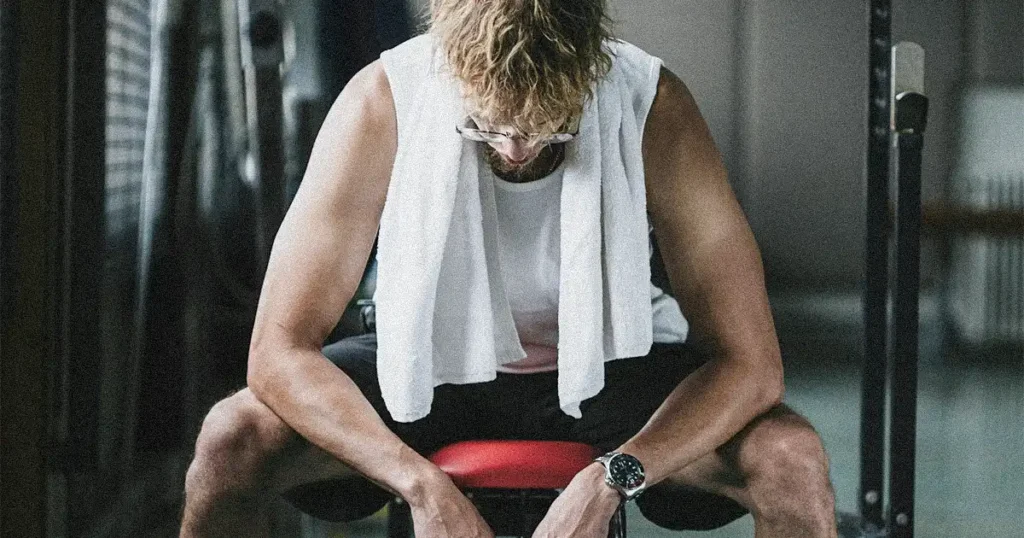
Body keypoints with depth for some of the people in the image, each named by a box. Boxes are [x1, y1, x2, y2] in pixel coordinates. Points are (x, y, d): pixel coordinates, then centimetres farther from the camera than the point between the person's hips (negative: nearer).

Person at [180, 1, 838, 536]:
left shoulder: (652, 107, -25)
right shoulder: (384, 105, -25)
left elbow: (749, 361, -23)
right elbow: (279, 349, -25)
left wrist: (609, 480, -38)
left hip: (605, 366, 0)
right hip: (434, 364, 0)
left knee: (793, 460, -27)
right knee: (233, 438, -26)